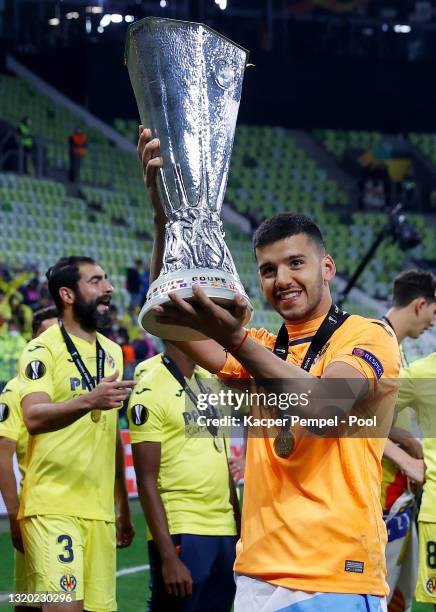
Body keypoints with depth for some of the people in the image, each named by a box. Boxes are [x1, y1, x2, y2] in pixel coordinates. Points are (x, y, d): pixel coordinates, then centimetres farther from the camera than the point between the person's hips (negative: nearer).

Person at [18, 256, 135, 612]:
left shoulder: (112, 353, 16)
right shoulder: (43, 351, -5)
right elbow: (34, 418, -21)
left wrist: (123, 507, 23)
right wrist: (88, 401, -38)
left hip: (100, 510, 7)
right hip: (53, 509, -6)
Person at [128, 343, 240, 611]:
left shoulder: (210, 381, 14)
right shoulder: (150, 393, -9)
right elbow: (147, 481, -12)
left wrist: (239, 527, 17)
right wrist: (168, 557, -17)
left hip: (224, 530, 7)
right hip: (182, 535, -7)